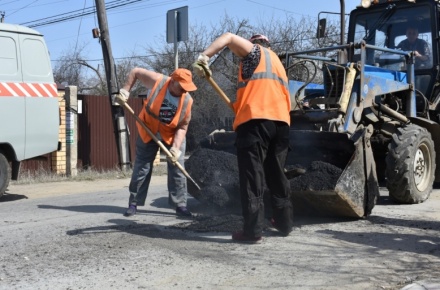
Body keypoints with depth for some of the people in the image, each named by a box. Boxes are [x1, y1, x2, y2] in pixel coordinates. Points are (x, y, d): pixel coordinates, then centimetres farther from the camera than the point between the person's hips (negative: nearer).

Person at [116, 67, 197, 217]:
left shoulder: (187, 100, -20)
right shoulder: (157, 81, -25)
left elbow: (182, 127, -15)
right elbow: (135, 72, -9)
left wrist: (176, 148, -26)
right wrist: (125, 90, -17)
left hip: (173, 136, 1)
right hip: (148, 132, 0)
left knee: (177, 169, -2)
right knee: (141, 169, 4)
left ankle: (180, 205, 7)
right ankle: (133, 203, 16)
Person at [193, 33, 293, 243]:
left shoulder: (256, 52, 12)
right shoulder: (277, 63, 33)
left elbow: (230, 38, -5)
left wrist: (204, 56, -11)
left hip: (255, 120, -7)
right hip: (281, 122, 7)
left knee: (252, 176, -7)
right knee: (276, 174, 18)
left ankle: (253, 231, -9)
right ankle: (285, 222, 24)